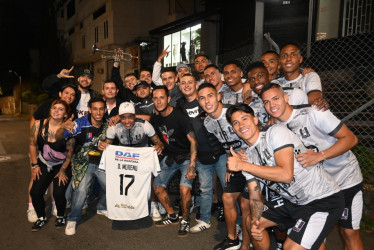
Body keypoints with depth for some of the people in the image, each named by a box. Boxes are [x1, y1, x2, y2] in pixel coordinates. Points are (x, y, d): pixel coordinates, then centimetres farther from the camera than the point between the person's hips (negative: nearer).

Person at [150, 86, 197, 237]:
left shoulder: (179, 117, -21)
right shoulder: (155, 119, -2)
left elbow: (193, 141, -23)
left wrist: (192, 165, -28)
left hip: (186, 156, -6)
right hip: (170, 156, 7)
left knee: (184, 188, -23)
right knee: (157, 186, 5)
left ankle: (185, 220, 2)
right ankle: (172, 216, 25)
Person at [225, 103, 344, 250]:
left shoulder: (276, 132, -18)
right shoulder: (247, 156, 3)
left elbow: (286, 174, -29)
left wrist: (243, 165, -25)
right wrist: (255, 219, -13)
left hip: (324, 199, -7)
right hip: (294, 202, 8)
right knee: (251, 222, 13)